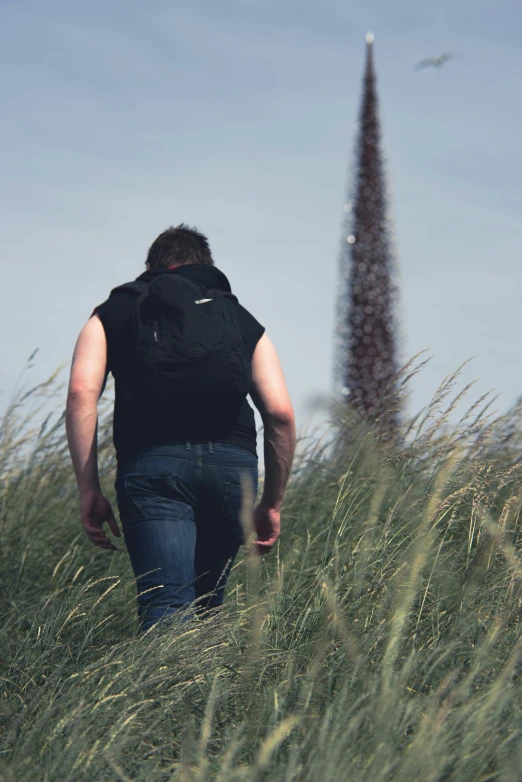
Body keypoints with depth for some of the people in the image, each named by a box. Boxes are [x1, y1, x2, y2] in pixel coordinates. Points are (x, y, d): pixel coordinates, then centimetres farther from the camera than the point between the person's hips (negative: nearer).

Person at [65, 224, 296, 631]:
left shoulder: (113, 311, 22)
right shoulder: (242, 319, 25)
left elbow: (81, 393, 4)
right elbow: (280, 413, 13)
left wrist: (89, 490, 4)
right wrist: (272, 504, 20)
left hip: (152, 463, -2)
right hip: (234, 464, 2)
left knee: (166, 606, -12)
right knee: (205, 605, 18)